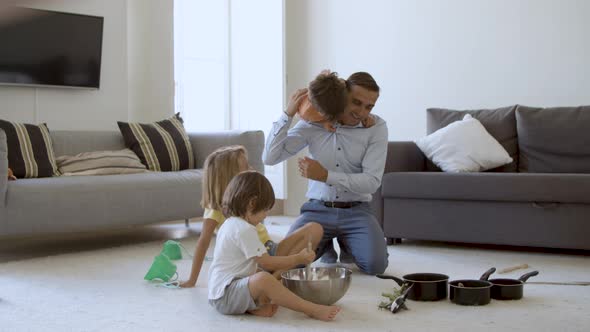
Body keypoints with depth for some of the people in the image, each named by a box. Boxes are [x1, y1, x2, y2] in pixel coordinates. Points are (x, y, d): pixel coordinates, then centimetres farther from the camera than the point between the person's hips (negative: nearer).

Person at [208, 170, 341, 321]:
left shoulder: (229, 224, 16)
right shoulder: (245, 230, -17)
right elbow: (267, 263, -16)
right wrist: (299, 258, -5)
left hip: (218, 295, 11)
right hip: (226, 295, -11)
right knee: (263, 279, -34)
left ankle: (253, 307, -8)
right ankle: (312, 309, -27)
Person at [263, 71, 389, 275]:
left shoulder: (376, 127, -6)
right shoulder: (313, 123, -3)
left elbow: (372, 181, -13)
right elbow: (270, 158, -8)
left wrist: (325, 175, -23)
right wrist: (288, 114, -16)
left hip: (356, 211, -1)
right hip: (318, 209, 1)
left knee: (375, 265, -25)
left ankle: (347, 245, 13)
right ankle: (326, 246, 15)